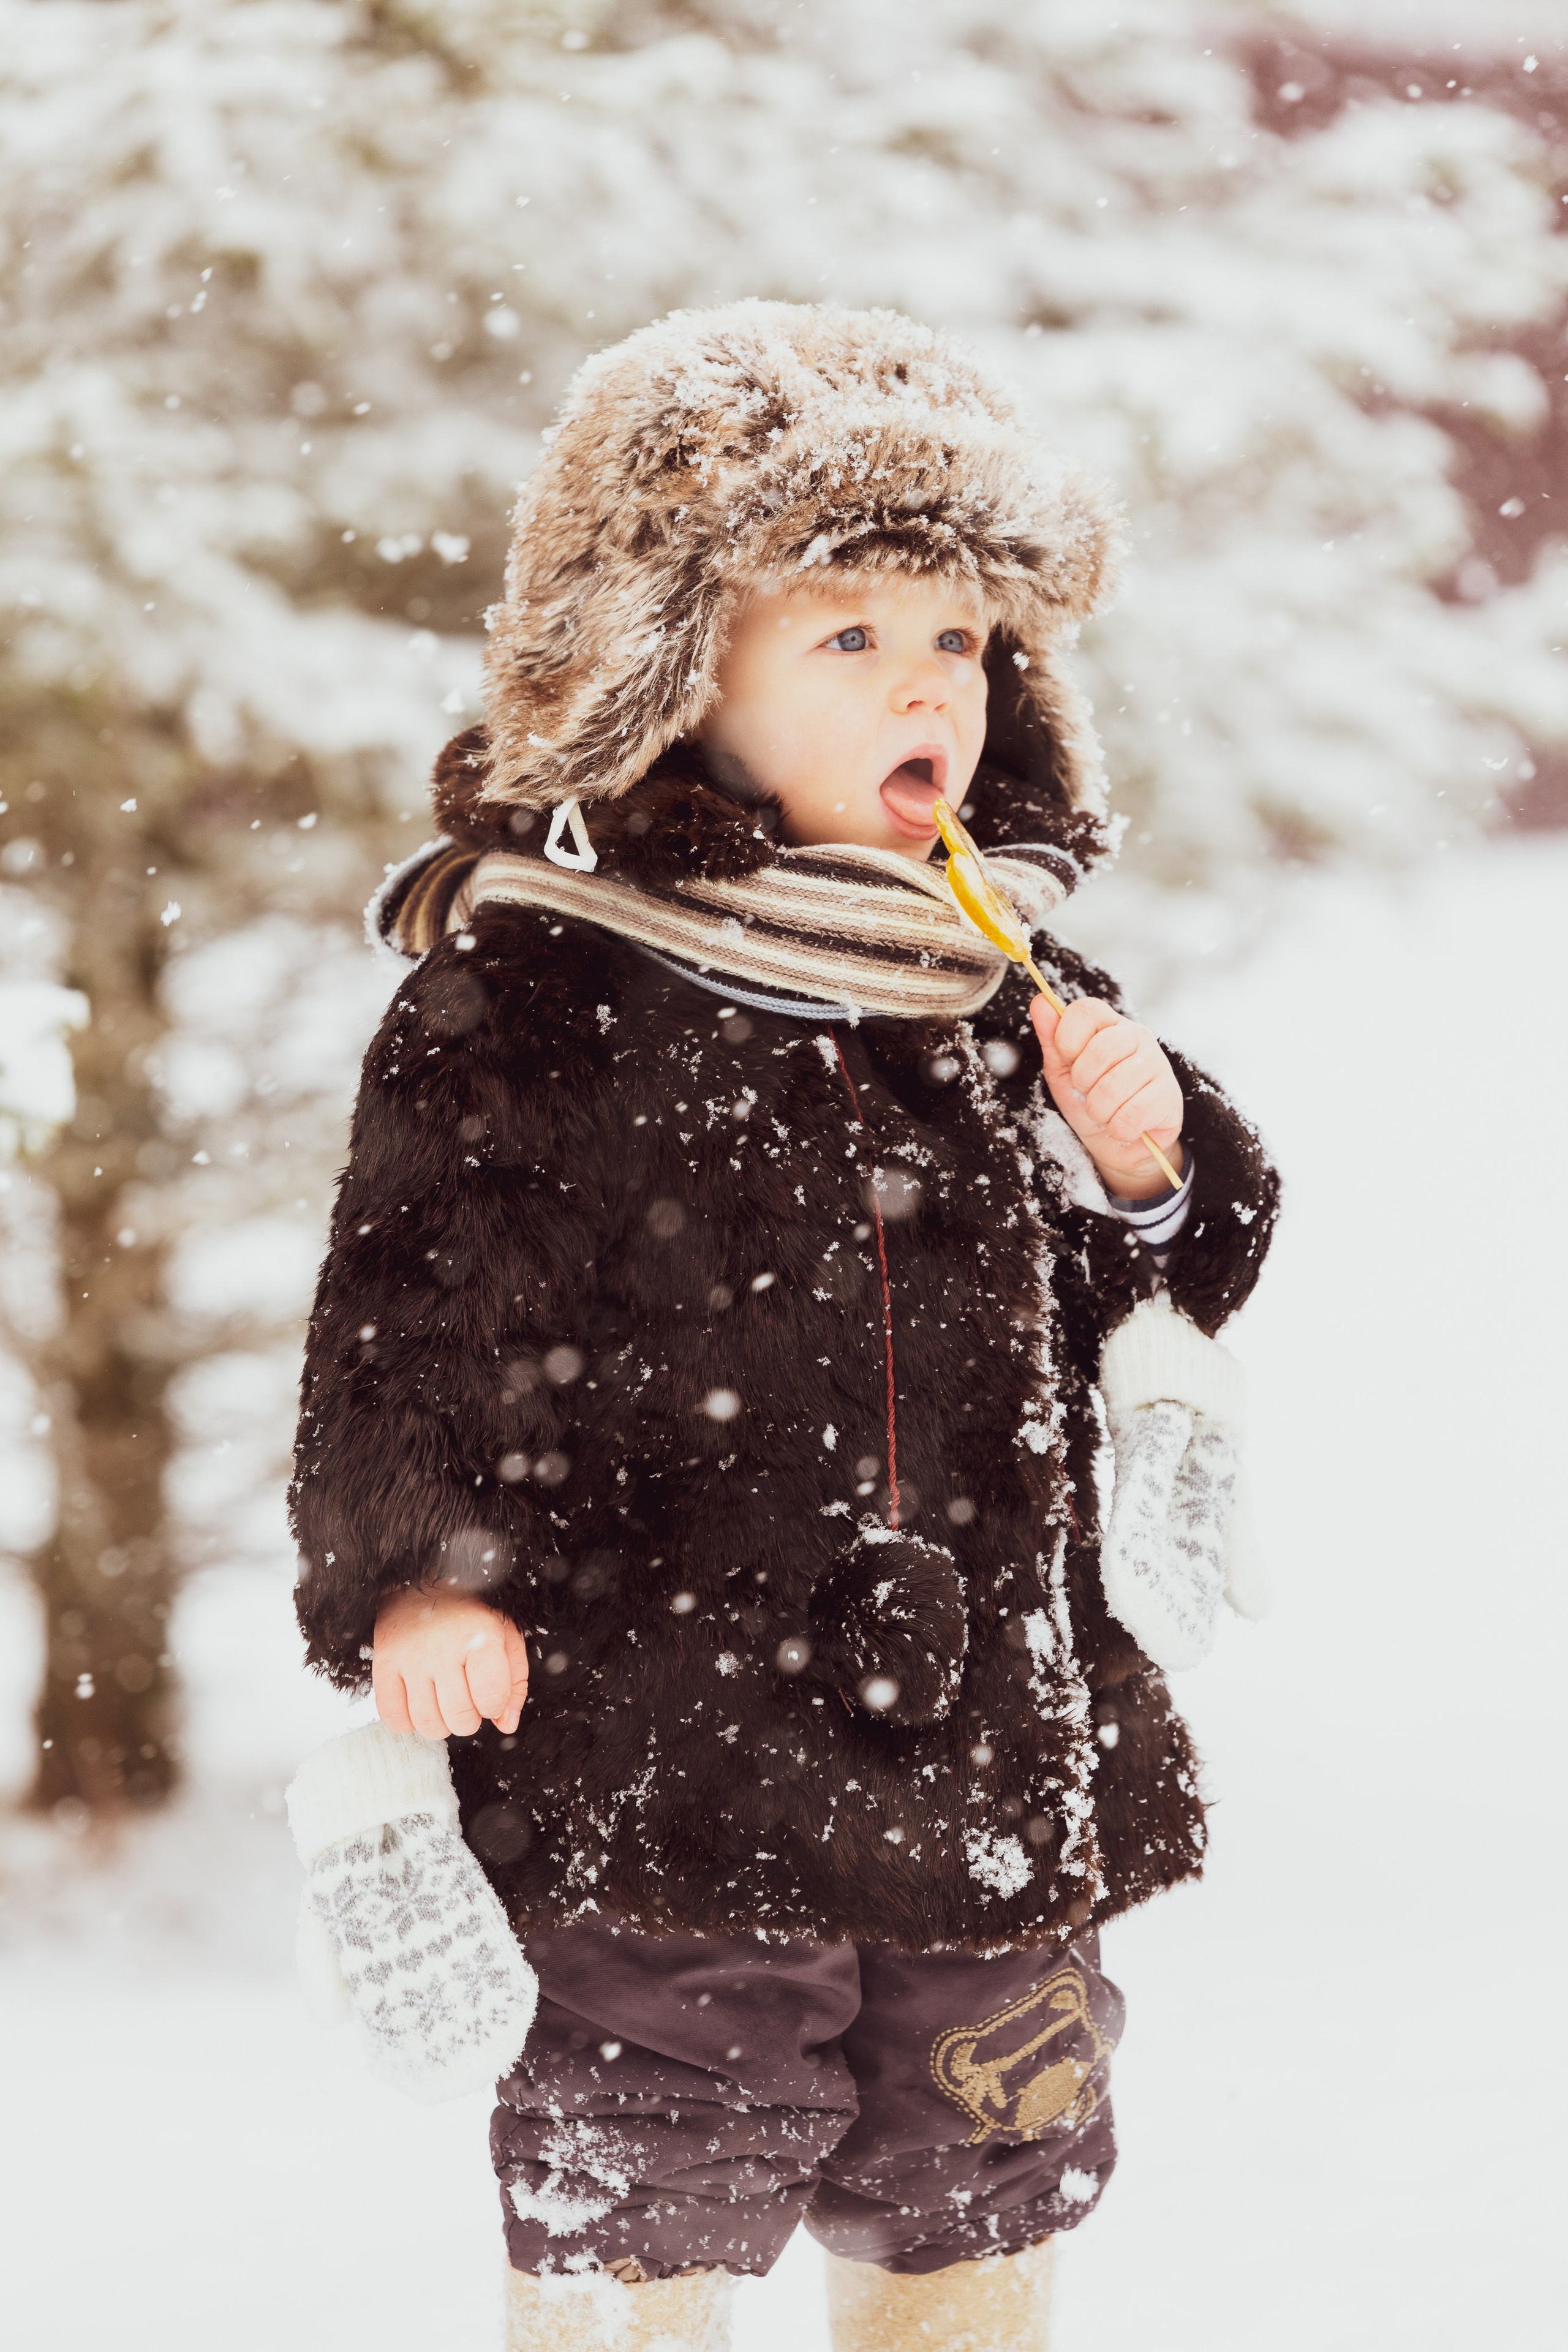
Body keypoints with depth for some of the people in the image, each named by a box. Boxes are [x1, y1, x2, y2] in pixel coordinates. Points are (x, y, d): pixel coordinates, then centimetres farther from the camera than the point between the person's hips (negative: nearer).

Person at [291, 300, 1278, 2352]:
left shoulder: (1016, 996, 9)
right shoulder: (531, 988, -8)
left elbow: (1148, 1312, 17)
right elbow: (414, 1304, -9)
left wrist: (1147, 1173, -4)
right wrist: (411, 1571, -23)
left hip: (1000, 1766, 5)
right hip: (661, 1773, -5)